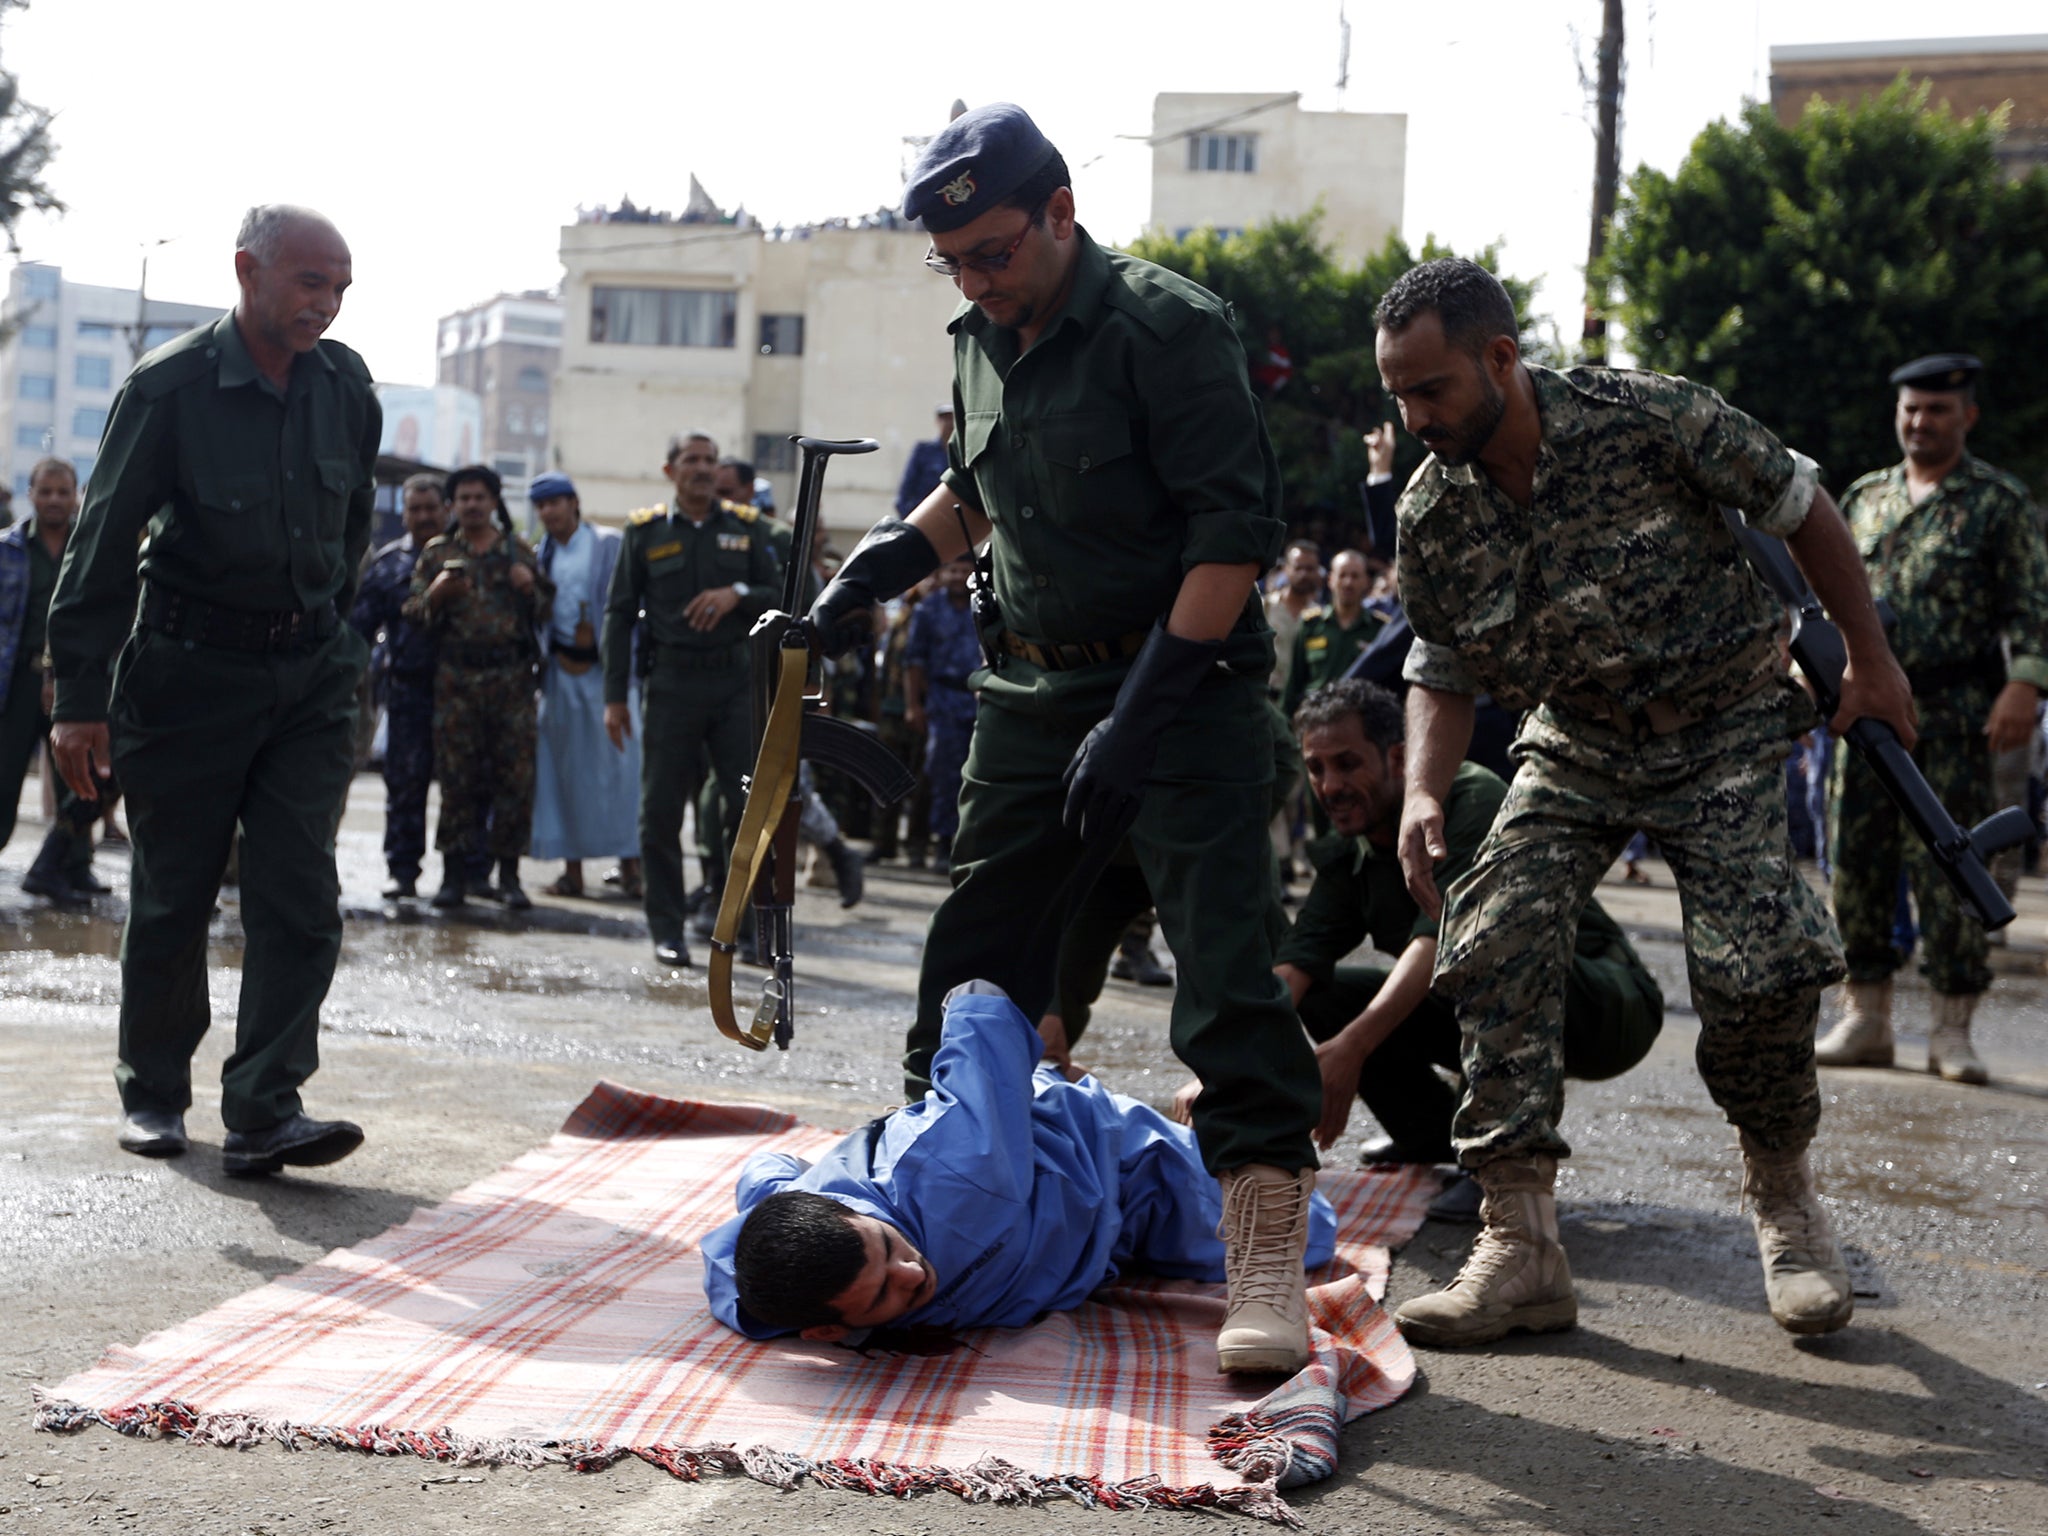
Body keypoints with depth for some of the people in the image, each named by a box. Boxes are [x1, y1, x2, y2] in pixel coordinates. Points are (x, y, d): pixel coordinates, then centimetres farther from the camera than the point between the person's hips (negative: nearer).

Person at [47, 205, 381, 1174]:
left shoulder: (345, 387, 2)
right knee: (172, 897, 6)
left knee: (300, 896, -7)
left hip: (310, 671, 4)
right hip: (189, 671, -3)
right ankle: (153, 1092, 24)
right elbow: (103, 546, -10)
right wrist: (81, 699, -12)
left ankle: (264, 1112, -8)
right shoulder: (170, 386, -11)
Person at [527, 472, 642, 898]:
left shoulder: (609, 545, 1)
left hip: (604, 667, -4)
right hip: (561, 668, 4)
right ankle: (572, 867, 10)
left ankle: (630, 864, -2)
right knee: (566, 765, 5)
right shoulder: (540, 555, 14)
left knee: (617, 762, -6)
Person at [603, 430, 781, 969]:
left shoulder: (747, 529, 10)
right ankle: (667, 931, 10)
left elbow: (779, 596, 9)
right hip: (670, 682, 0)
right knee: (661, 811, 1)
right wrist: (614, 696, 2)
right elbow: (619, 614, 7)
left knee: (749, 804, -5)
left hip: (735, 681, 1)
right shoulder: (644, 532, 7)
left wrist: (737, 593, -13)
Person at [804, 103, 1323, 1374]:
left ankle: (1270, 1259, -8)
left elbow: (1237, 531, -19)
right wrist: (889, 561, 10)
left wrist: (1141, 717, -23)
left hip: (1187, 684, -7)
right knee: (974, 958, 10)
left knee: (1225, 965, -12)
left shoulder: (1166, 327, -14)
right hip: (1036, 692, 7)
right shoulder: (985, 342, 9)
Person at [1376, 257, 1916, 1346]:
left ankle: (1784, 1196, 11)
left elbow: (1799, 509, -6)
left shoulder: (1651, 420, -21)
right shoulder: (1430, 517, -11)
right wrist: (1424, 793, -15)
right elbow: (1442, 672, 3)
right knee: (1495, 948, -18)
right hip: (1576, 747, 3)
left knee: (1757, 967, -19)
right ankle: (1521, 1246, -12)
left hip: (1725, 731, -3)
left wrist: (1870, 662, 0)